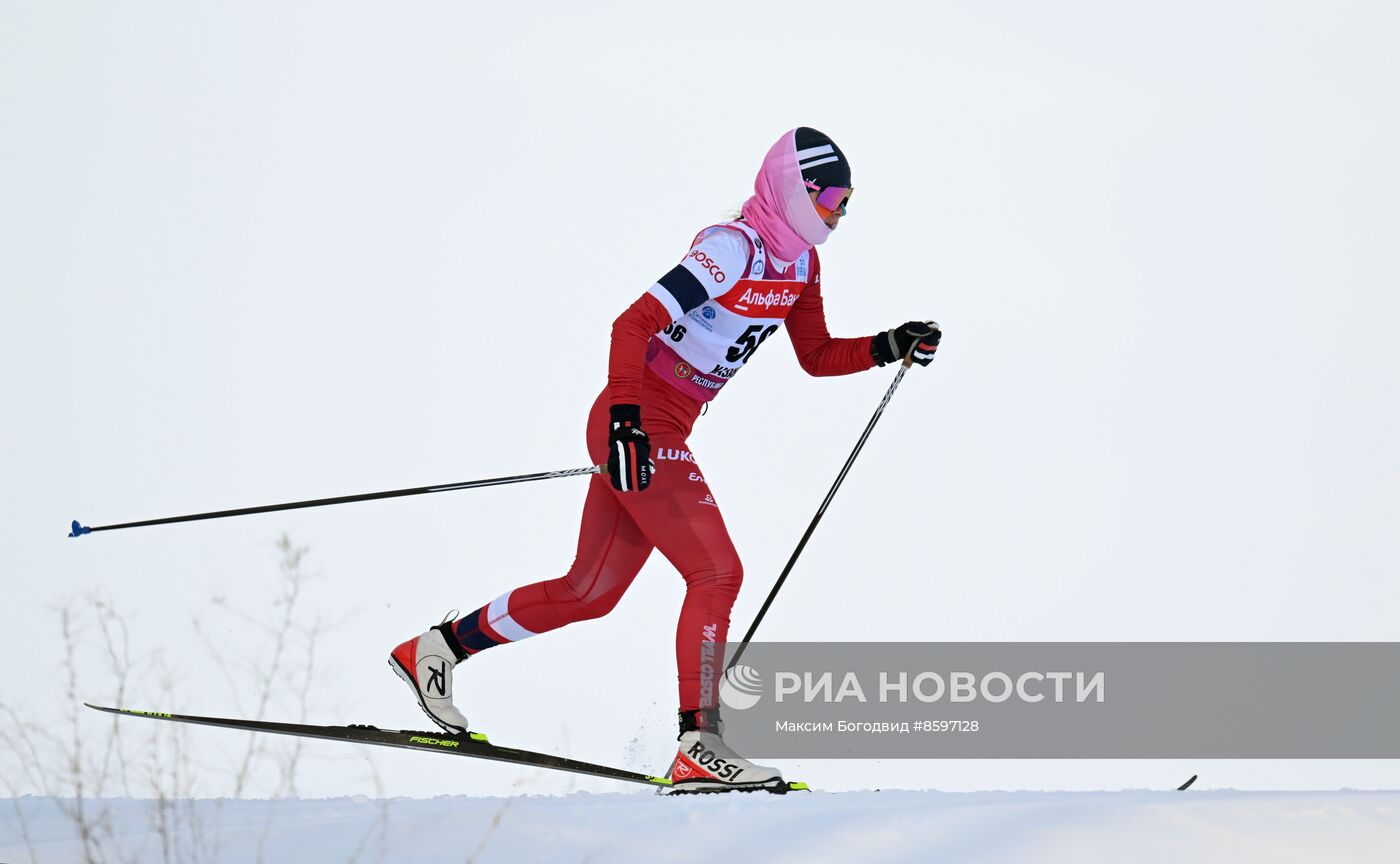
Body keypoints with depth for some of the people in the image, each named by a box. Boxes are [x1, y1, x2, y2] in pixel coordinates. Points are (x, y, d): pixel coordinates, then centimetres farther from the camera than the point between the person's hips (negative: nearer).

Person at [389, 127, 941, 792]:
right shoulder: (731, 249, -18)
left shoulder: (799, 264, 9)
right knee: (717, 571, -15)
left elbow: (817, 358, 19)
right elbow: (633, 325, -24)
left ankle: (442, 645, 28)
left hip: (661, 434, 9)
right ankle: (699, 744, -14)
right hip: (636, 428, -9)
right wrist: (625, 420, -33)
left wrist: (889, 348, 3)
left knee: (591, 592, 15)